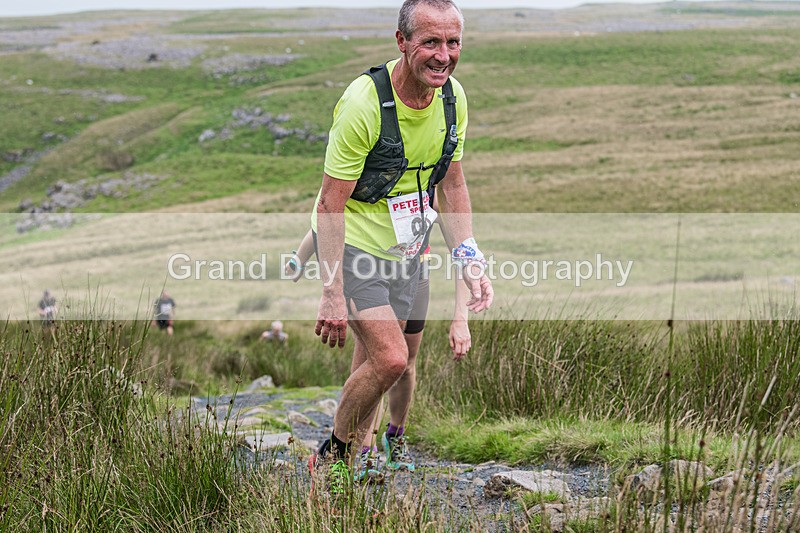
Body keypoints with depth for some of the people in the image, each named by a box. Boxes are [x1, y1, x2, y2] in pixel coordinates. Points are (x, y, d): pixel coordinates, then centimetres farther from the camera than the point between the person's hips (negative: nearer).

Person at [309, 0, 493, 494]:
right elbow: (331, 205, -21)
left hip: (404, 246, 6)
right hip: (353, 245, -6)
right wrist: (333, 295, -23)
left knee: (374, 366, 12)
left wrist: (469, 259, -3)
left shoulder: (453, 97, -6)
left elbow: (452, 185, 8)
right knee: (390, 360, -20)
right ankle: (330, 459, 2)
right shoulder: (364, 101, -26)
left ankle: (347, 465, 34)